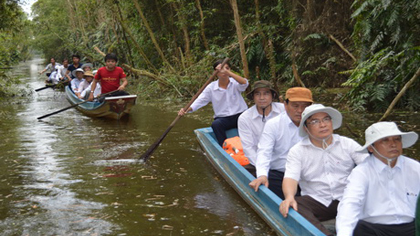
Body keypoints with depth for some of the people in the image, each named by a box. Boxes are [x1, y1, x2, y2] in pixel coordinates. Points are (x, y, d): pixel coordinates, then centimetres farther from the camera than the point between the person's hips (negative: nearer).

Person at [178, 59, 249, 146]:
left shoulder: (235, 83, -1)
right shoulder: (211, 88, 2)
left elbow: (244, 83, -24)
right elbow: (200, 101, -4)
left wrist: (228, 72, -33)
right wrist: (187, 110, -24)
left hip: (240, 115, -1)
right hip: (222, 118, 1)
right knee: (215, 124, -31)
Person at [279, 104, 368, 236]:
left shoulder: (348, 144, 8)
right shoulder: (297, 151, 5)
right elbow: (291, 178, -8)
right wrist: (289, 197, -31)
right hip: (316, 201, 0)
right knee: (290, 208, -29)